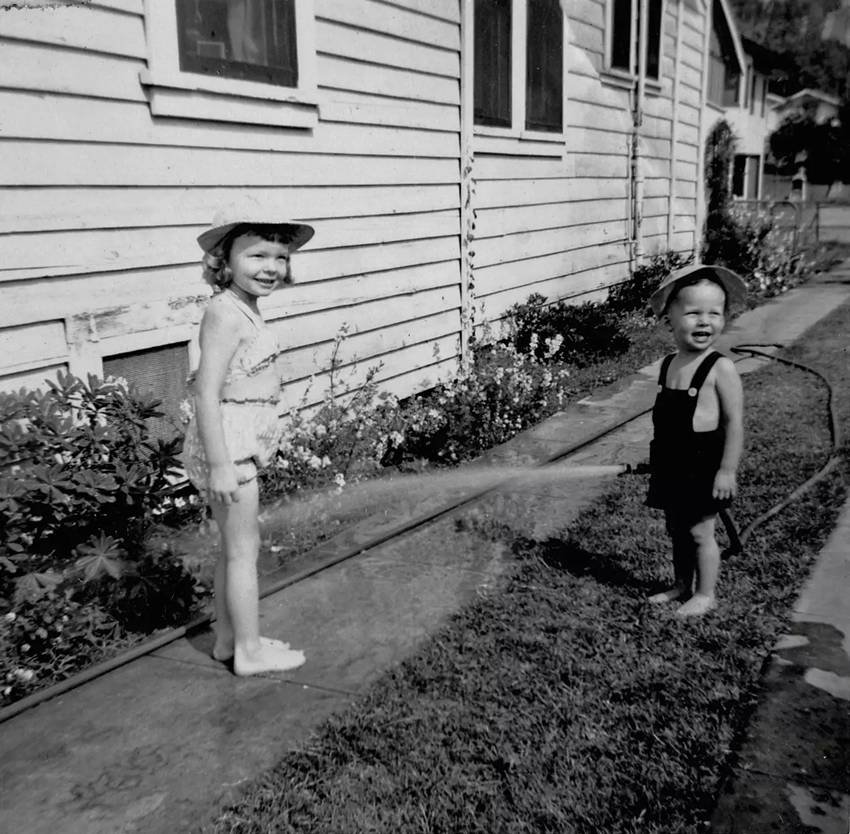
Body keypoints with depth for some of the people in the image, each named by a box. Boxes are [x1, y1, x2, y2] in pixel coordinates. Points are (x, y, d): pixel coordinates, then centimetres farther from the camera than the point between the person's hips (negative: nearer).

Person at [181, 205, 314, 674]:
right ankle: (250, 651, 17)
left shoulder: (243, 310, 10)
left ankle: (228, 639, 32)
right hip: (228, 445, -10)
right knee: (243, 550, 2)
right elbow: (207, 393, -24)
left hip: (240, 446, 10)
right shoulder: (225, 313, -19)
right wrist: (219, 465, -25)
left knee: (235, 546, 18)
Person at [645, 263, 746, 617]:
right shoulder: (667, 364, 4)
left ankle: (705, 594, 21)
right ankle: (681, 585, 34)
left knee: (700, 532, 5)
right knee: (676, 529, 17)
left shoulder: (721, 368, -16)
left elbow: (734, 422, -15)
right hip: (671, 465, 6)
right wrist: (658, 462, 16)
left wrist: (727, 470, -17)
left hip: (703, 465, -6)